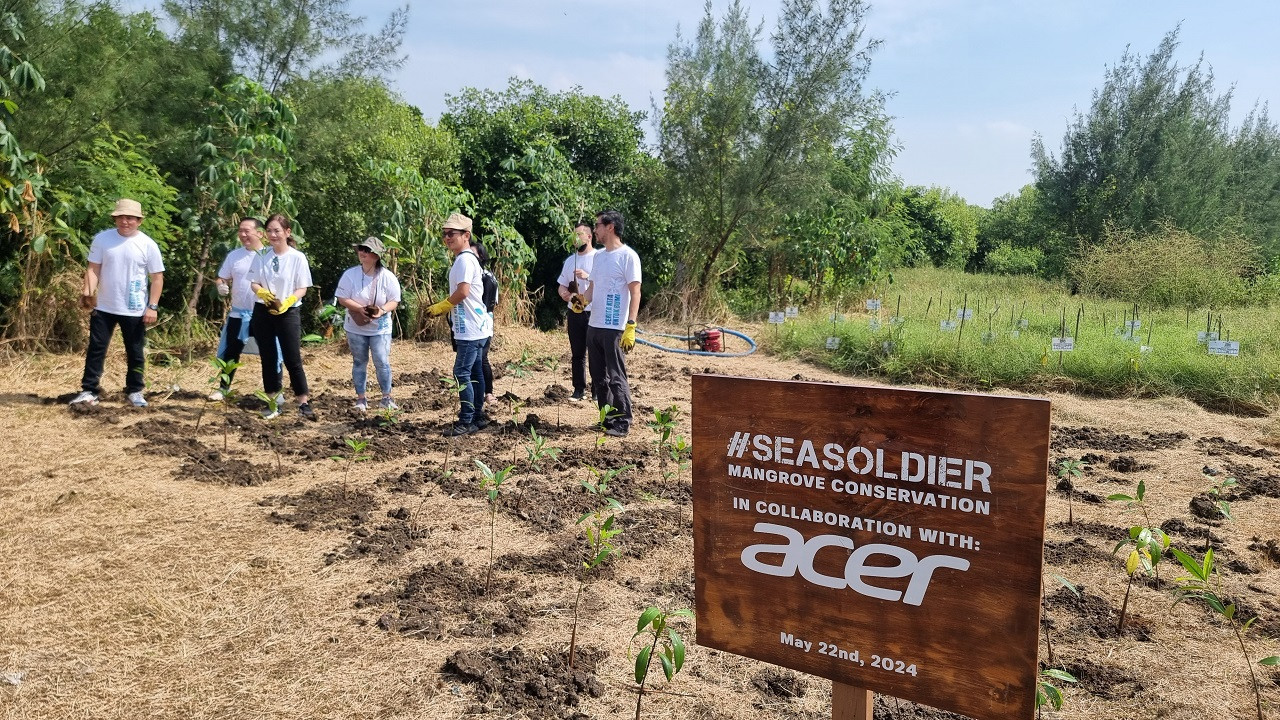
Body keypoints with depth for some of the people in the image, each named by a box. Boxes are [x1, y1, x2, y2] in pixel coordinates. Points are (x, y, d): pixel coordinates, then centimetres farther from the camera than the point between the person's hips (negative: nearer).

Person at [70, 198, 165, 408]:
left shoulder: (148, 245, -6)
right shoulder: (102, 239, -1)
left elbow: (157, 277, -3)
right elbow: (93, 268, 0)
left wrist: (152, 306, -8)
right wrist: (88, 291, -17)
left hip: (135, 311, -1)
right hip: (104, 307, 2)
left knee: (135, 352, 8)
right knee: (96, 349, 6)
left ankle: (135, 391, 20)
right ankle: (89, 391, 13)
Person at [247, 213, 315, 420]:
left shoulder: (298, 257, -7)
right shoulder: (261, 256, 2)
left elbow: (302, 288, -6)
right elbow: (254, 283, 5)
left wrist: (287, 302, -21)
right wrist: (262, 293, -17)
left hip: (288, 313, -4)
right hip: (262, 311, 4)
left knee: (293, 359, -4)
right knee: (267, 357, 9)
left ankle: (303, 402, 4)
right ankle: (274, 400, 18)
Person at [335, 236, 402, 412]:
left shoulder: (387, 277, -8)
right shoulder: (350, 274, -7)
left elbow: (394, 301, -6)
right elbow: (342, 299, -8)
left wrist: (382, 310, -27)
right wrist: (360, 308, -23)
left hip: (381, 328, -1)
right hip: (356, 327, 1)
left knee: (382, 363, -6)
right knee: (359, 363, 9)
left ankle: (387, 398, 8)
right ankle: (361, 399, 19)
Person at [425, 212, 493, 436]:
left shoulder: (464, 259, -14)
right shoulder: (467, 259, 18)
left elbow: (462, 292, -24)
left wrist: (440, 307, -11)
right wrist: (443, 308, 9)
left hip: (471, 330, -10)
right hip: (474, 328, 10)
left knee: (462, 373, -8)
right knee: (475, 373, 14)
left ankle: (466, 422, -4)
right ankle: (478, 417, 21)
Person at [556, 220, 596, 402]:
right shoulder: (570, 260, 13)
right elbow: (562, 285, 16)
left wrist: (588, 276, -23)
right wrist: (564, 294, -6)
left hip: (594, 313, -6)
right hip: (575, 312, 6)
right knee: (577, 353, 10)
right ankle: (579, 389, 18)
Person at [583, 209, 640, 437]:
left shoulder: (627, 256, -9)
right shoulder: (599, 256, 14)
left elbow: (635, 293, -13)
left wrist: (630, 327, -20)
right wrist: (582, 301, -2)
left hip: (614, 328, -8)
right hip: (593, 325, 8)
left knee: (616, 377, -4)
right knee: (598, 378, 12)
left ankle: (622, 423, 5)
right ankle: (607, 420, 22)